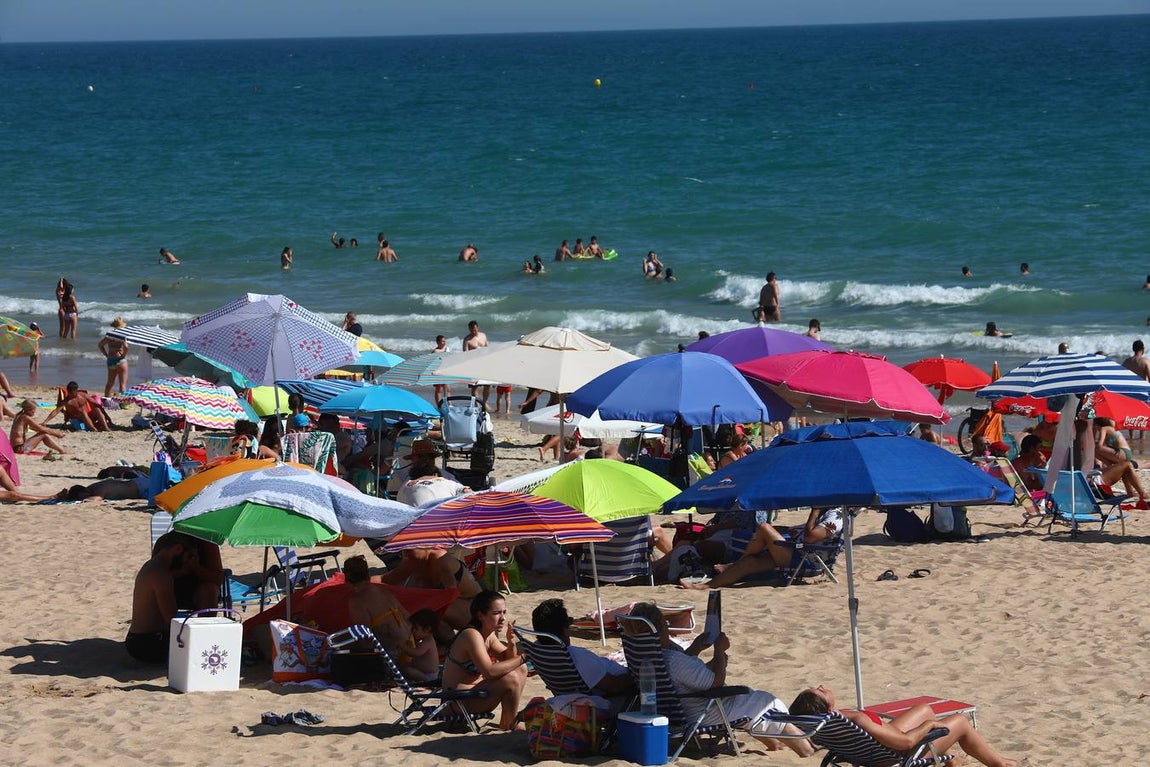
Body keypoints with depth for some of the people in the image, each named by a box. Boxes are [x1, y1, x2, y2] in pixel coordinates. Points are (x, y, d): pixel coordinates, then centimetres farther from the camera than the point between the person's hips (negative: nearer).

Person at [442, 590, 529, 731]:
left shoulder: (489, 635, 6)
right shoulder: (472, 636, -24)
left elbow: (507, 658, 13)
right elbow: (489, 671, -33)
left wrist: (511, 642, -9)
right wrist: (521, 659, -27)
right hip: (459, 701, -10)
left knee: (521, 669, 13)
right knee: (511, 679, -25)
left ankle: (509, 718, 14)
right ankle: (509, 724, -5)